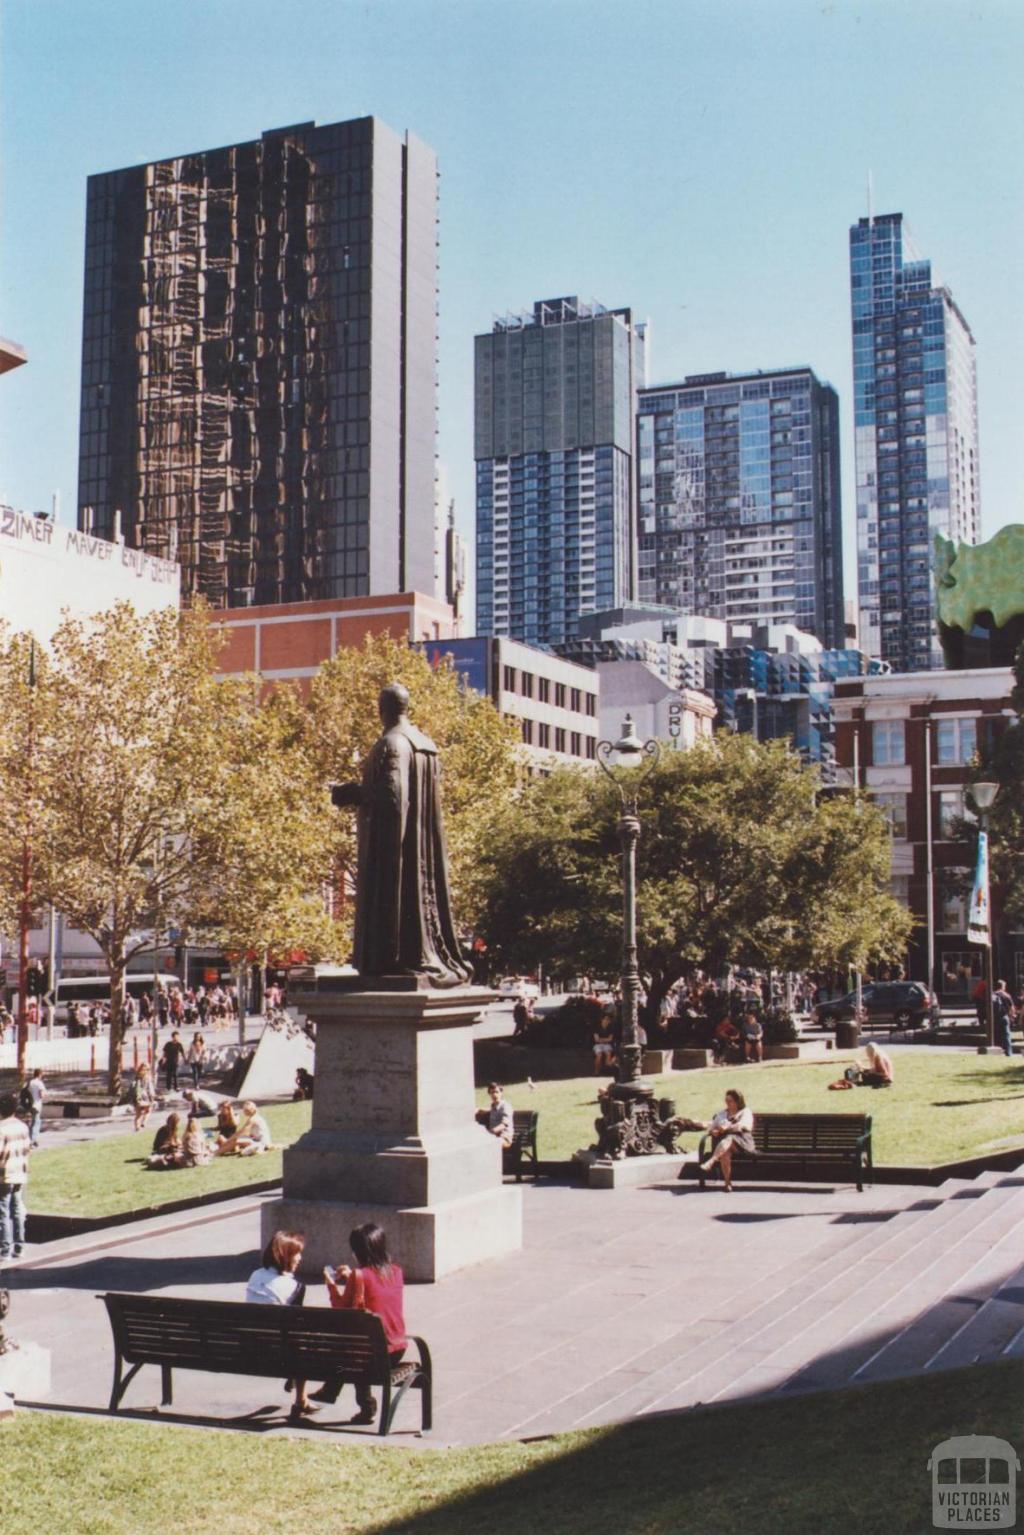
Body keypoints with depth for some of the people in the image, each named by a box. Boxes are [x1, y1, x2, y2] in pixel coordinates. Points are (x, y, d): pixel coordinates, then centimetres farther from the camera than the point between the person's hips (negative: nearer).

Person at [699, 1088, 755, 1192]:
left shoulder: (745, 1112, 11)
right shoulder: (722, 1113, 27)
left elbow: (744, 1125, -9)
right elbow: (711, 1125, 21)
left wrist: (728, 1127, -20)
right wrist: (713, 1130, -4)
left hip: (742, 1142, -4)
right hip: (723, 1140, 4)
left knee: (729, 1138, -39)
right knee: (725, 1152, -35)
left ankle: (711, 1162, -57)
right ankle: (727, 1182, -36)